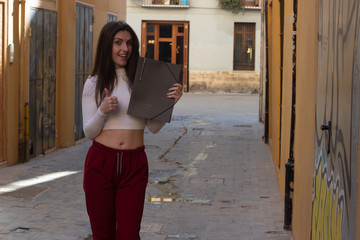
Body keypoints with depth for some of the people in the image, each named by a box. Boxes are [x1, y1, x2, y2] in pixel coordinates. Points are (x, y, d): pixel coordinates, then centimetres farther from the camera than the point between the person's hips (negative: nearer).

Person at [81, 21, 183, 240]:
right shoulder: (94, 84, 4)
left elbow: (154, 127, 4)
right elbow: (89, 132, 2)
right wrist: (103, 111, -16)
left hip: (134, 166, 0)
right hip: (100, 163, 0)